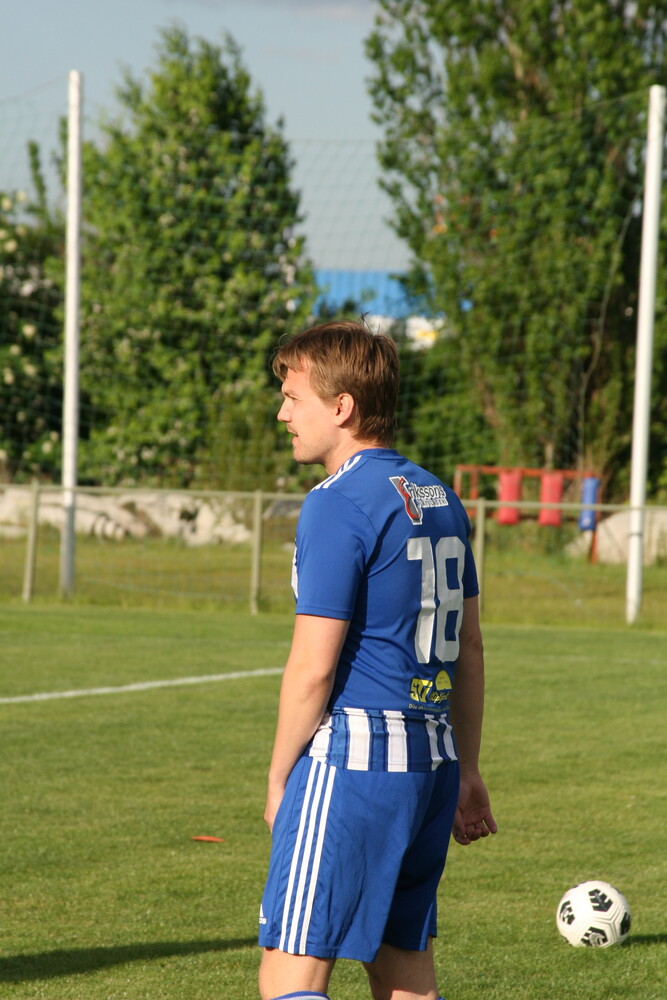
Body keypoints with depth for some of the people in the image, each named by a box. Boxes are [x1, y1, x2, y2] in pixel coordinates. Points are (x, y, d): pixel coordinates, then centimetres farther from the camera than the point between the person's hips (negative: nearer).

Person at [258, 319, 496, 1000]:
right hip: (431, 759, 9)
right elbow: (468, 648, 18)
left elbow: (313, 667, -15)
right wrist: (466, 772, 24)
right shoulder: (439, 498, 13)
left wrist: (278, 782, -4)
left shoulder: (337, 506, -13)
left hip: (351, 762, -9)